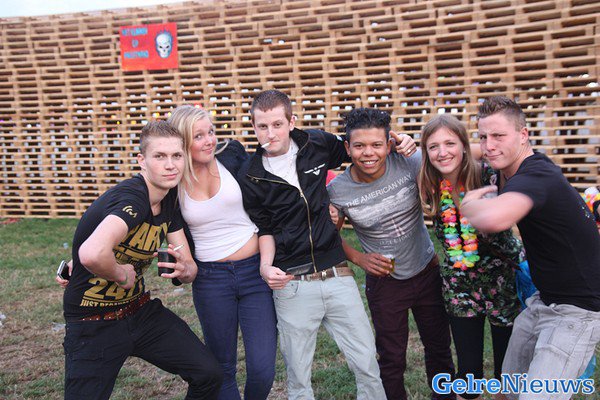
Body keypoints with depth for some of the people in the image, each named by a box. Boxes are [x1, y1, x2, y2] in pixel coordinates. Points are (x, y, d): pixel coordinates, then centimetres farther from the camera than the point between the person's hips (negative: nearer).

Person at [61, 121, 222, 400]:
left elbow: (190, 268, 5)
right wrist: (123, 275, -26)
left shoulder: (170, 200, 0)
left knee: (209, 375, 2)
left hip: (141, 311, 7)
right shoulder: (132, 199, -26)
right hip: (94, 324, -7)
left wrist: (185, 269, -19)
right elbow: (92, 253, -48)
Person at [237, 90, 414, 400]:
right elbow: (265, 229, 6)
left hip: (337, 277, 2)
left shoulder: (318, 144, -1)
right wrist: (266, 266, -13)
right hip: (291, 284, -1)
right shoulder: (250, 177, -3)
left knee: (367, 365, 8)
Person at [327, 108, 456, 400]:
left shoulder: (409, 163, -17)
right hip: (385, 280, -2)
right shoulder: (337, 191, -16)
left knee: (439, 346, 20)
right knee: (391, 359, 13)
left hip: (427, 271, 2)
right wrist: (358, 258, -12)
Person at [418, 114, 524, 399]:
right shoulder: (430, 188, -9)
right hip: (459, 285, 2)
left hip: (503, 278, -2)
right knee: (468, 368, 10)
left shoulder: (489, 175, -19)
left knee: (508, 367, 13)